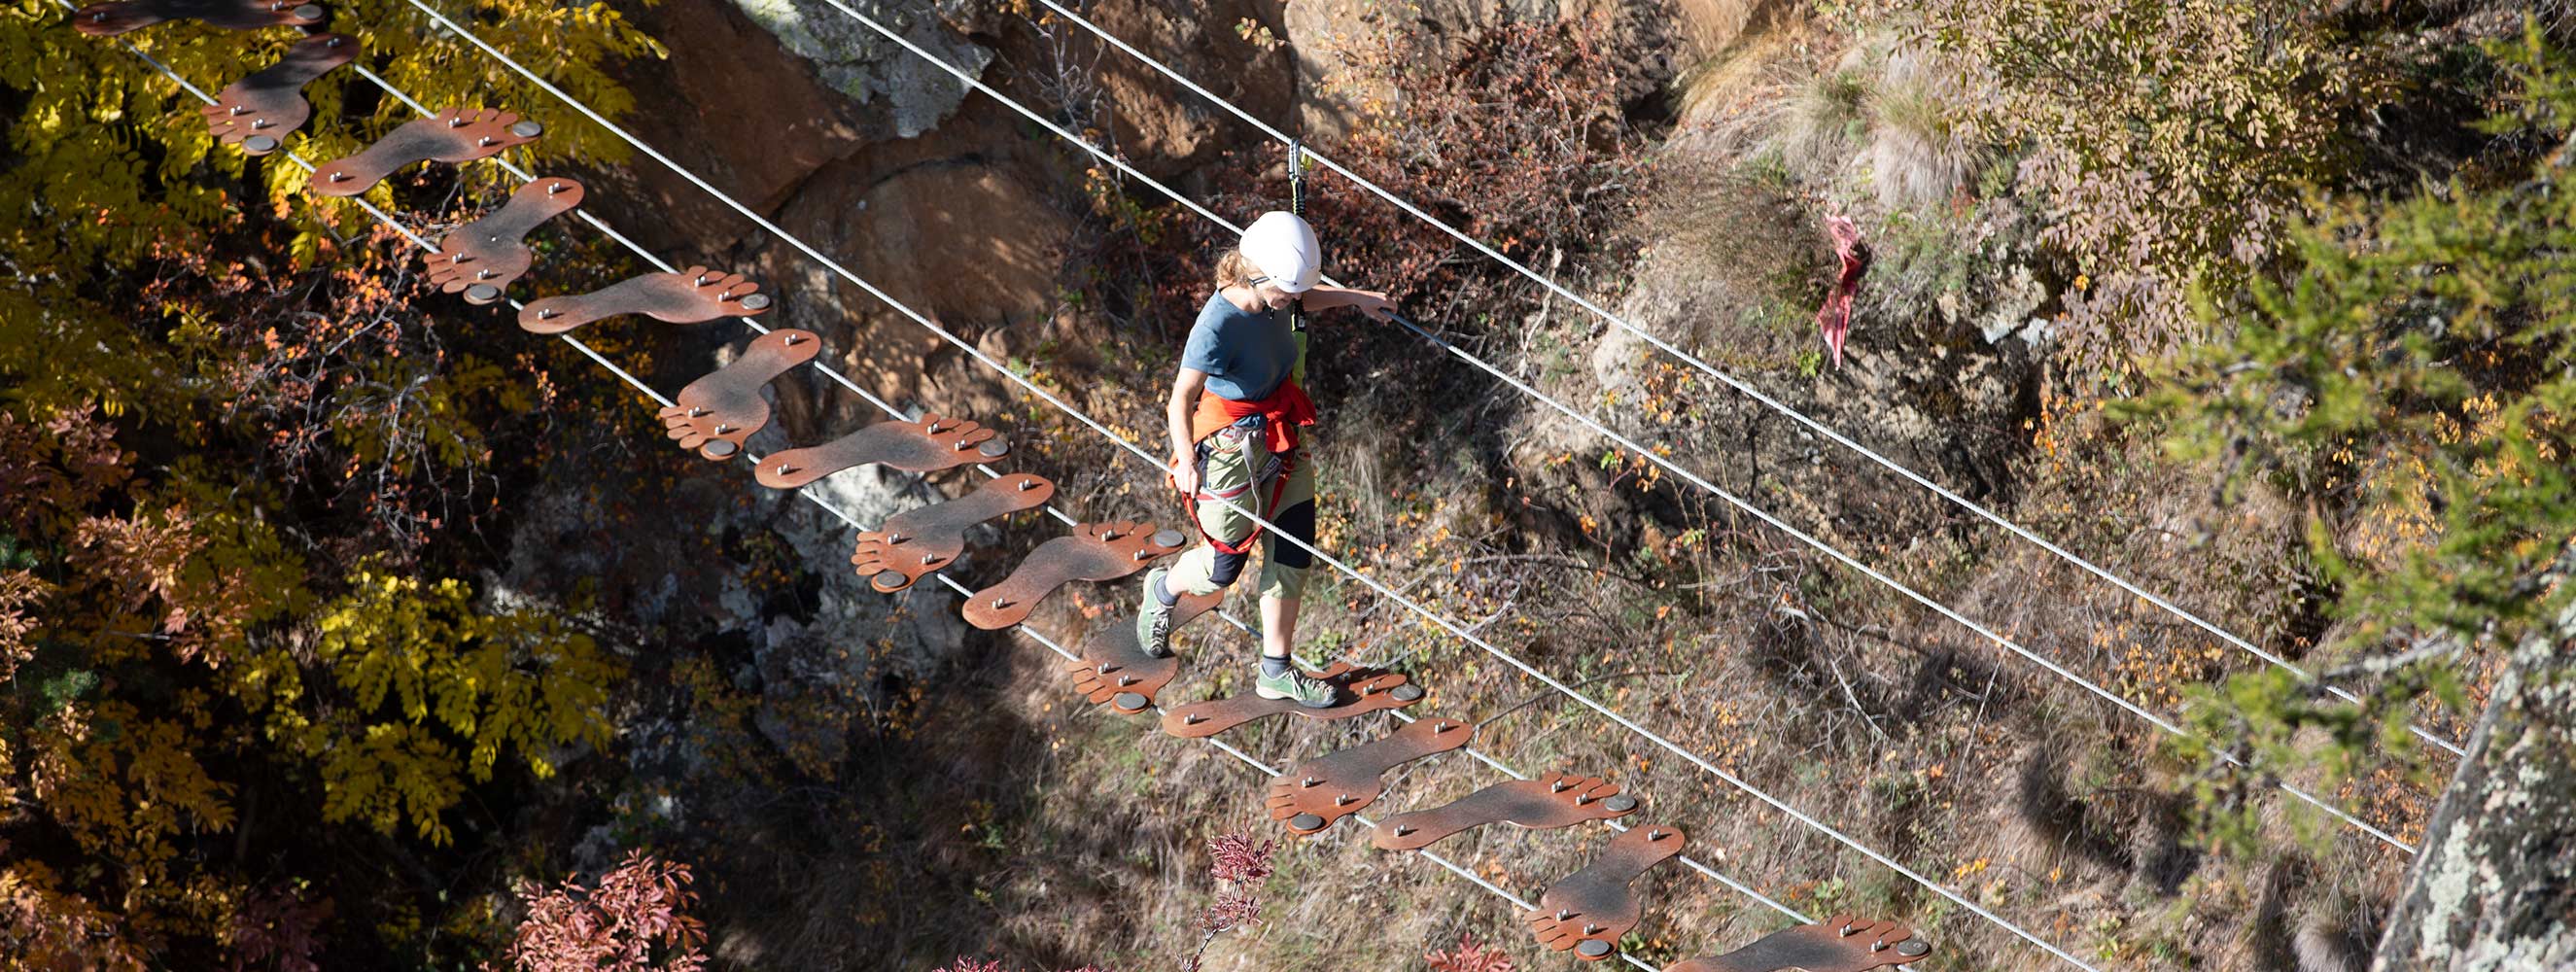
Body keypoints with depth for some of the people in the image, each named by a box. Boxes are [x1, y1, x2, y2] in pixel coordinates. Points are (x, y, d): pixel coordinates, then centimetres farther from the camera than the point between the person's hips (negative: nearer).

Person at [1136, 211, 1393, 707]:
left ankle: (1276, 674, 27)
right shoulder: (1217, 326, -32)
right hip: (1233, 451, -7)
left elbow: (1302, 299, 18)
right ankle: (1163, 590, 48)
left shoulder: (1269, 297, -9)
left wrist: (1354, 297, 21)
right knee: (1224, 566, 12)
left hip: (1282, 442, 7)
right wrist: (1187, 462, -44)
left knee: (1293, 554, 12)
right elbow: (1180, 400, -35)